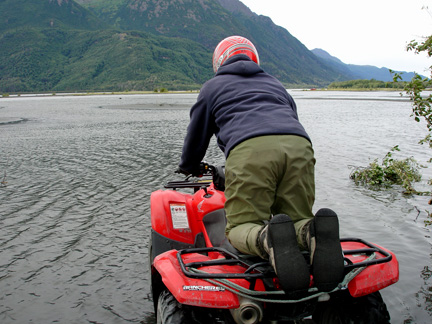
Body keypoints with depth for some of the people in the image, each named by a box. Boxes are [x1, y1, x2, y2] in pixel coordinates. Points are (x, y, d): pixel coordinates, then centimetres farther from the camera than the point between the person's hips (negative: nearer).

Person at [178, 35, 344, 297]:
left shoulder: (213, 86, 30)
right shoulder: (276, 85, 39)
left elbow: (196, 138, 36)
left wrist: (189, 168, 56)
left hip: (249, 149, -4)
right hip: (299, 146, 4)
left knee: (240, 228, 1)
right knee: (297, 222, 12)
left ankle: (269, 239, -33)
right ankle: (314, 231, -24)